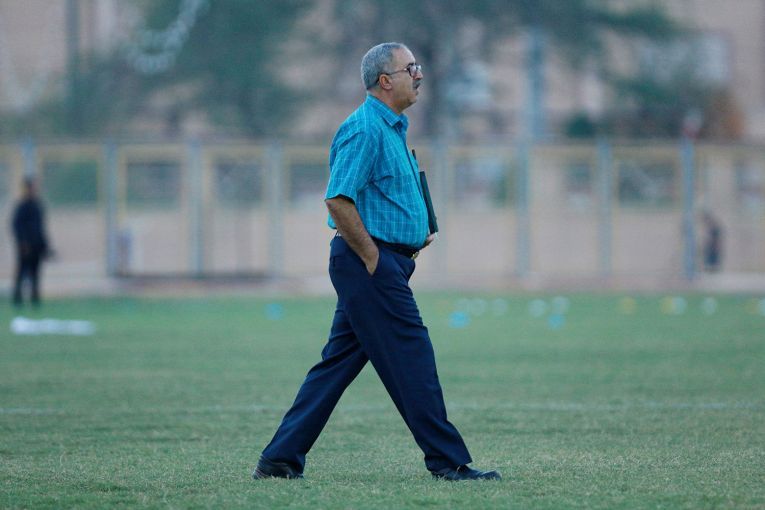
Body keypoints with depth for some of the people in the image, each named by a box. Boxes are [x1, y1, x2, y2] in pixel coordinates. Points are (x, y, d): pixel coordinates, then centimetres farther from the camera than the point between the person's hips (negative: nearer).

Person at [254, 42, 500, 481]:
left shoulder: (392, 128, 19)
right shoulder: (366, 129, -15)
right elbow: (338, 200, -22)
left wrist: (416, 234, 15)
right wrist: (372, 257, -17)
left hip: (376, 264, 10)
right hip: (371, 264, -10)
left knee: (339, 361, 9)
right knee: (412, 359, -6)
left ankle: (281, 459, 10)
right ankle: (448, 461, -2)